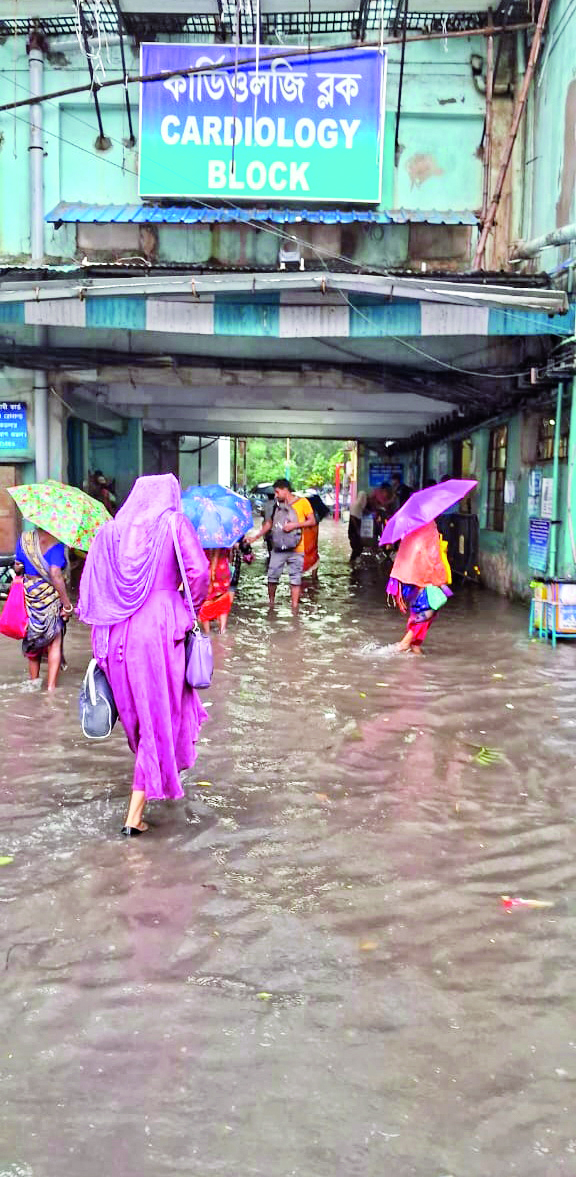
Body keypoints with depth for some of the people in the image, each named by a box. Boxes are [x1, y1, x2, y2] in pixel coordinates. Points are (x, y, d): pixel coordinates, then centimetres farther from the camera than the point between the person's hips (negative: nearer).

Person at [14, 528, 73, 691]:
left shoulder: (24, 538, 0)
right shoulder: (56, 544, -16)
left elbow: (18, 568, 2)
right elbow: (55, 575, -22)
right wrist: (67, 604, -18)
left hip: (28, 595, 5)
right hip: (51, 597, -5)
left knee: (32, 639, 21)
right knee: (55, 643, 6)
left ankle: (34, 680, 31)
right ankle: (51, 686, 2)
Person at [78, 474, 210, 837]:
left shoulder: (111, 530, 12)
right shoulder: (175, 523, 2)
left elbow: (90, 586, 8)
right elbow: (199, 572, -11)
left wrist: (101, 632, 13)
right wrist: (190, 609, 5)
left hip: (116, 634, 4)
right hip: (160, 628, -4)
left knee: (138, 713, 21)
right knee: (160, 715, 4)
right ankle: (135, 813, 3)